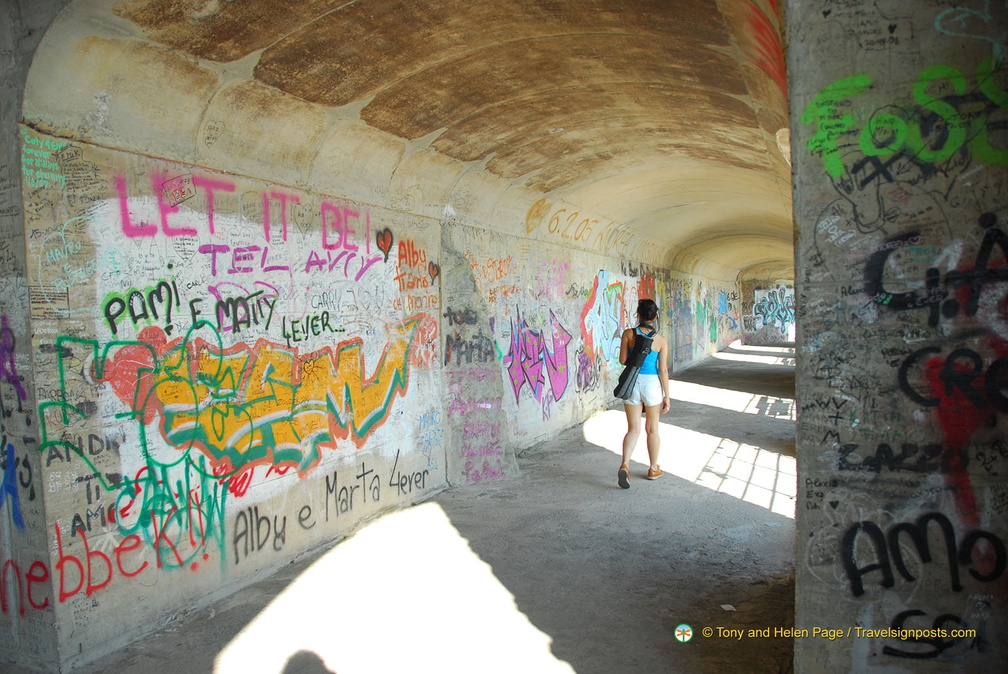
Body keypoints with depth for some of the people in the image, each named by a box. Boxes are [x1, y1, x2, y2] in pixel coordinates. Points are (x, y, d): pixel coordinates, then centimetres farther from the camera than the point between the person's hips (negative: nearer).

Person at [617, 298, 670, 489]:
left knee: (633, 429, 8)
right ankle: (653, 469, 30)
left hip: (632, 382, 1)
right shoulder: (661, 340, -5)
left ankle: (624, 464, -14)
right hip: (652, 383, 0)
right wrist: (666, 396, 1)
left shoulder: (628, 334, -4)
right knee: (652, 428, 16)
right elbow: (663, 370, -5)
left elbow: (623, 360, -3)